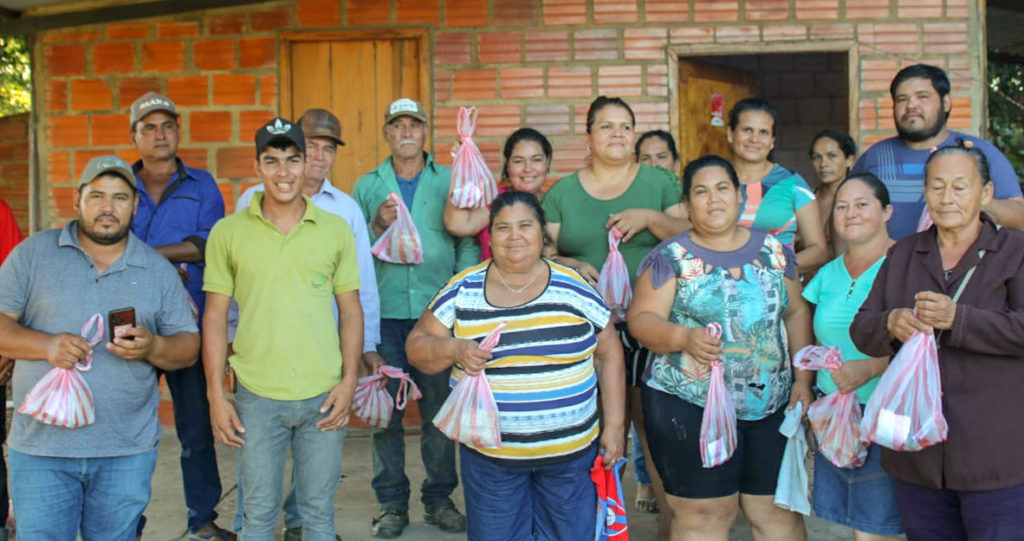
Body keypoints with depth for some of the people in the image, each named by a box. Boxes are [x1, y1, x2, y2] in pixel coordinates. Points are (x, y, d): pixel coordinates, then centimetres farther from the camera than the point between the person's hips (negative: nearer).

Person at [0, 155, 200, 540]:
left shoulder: (159, 270, 7)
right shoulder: (33, 254, 4)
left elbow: (188, 347, 6)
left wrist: (152, 347, -15)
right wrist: (46, 346, -17)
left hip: (127, 452, 1)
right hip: (40, 448, -1)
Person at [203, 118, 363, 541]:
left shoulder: (336, 230, 3)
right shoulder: (228, 232, 1)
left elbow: (351, 311, 6)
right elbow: (215, 316, 3)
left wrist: (349, 380, -2)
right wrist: (216, 395, -1)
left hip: (323, 396, 1)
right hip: (256, 397, 0)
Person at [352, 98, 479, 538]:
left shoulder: (449, 181, 8)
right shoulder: (367, 186, 11)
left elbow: (468, 242, 3)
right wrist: (378, 226, -9)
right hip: (383, 312, 1)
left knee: (439, 408, 4)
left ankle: (439, 498, 17)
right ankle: (392, 503, 16)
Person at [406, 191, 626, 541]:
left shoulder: (576, 288, -2)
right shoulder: (462, 290, -1)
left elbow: (609, 355, 4)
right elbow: (417, 347, 2)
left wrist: (614, 425, 1)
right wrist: (454, 349, -18)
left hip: (572, 451, 0)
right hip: (489, 454, 0)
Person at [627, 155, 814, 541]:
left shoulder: (773, 249, 10)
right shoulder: (670, 258, 0)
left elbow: (797, 312, 14)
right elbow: (641, 320, -7)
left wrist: (803, 379, 5)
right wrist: (684, 337, -26)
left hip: (772, 406, 3)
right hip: (689, 406, -3)